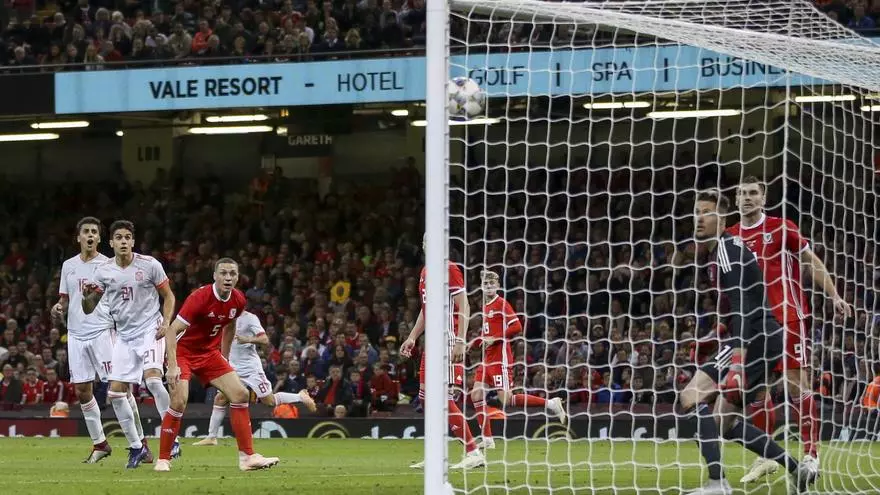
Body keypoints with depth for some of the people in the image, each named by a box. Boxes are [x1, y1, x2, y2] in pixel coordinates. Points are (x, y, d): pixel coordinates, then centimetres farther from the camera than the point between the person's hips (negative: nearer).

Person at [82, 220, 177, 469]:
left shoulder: (149, 265, -6)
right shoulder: (103, 271, 1)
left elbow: (168, 295, 4)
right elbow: (88, 309, 6)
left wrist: (166, 322, -12)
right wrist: (87, 296, -17)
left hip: (149, 329, -4)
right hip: (124, 334, 4)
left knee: (152, 378, -27)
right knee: (116, 391, -2)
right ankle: (136, 446, 11)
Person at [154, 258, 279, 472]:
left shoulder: (238, 300, -5)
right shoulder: (200, 297, -25)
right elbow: (173, 330, -26)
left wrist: (224, 358, 20)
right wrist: (173, 366, -33)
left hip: (210, 354, 6)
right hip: (183, 352, -6)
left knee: (240, 394, -4)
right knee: (179, 402, -22)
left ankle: (247, 456, 1)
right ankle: (163, 460, -8)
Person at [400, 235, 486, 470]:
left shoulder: (449, 270, -10)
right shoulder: (426, 272, 19)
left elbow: (464, 307, -15)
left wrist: (460, 342, -22)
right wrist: (413, 337, 23)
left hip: (448, 341, -10)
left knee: (443, 397, -15)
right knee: (427, 397, 9)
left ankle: (473, 452, -12)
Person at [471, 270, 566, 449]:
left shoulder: (501, 304, -7)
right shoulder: (485, 306, 18)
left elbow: (516, 327, -17)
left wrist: (494, 339, -18)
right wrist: (480, 341, 13)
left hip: (501, 358, -9)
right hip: (487, 359, 9)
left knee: (506, 399, -13)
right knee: (476, 395, 1)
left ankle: (551, 404, -4)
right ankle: (487, 439, 5)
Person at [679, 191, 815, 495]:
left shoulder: (726, 250, -13)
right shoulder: (712, 253, 18)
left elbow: (742, 308, -24)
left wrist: (739, 360, -33)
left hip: (755, 339, -10)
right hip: (761, 341, 10)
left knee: (691, 398, -17)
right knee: (723, 420, 11)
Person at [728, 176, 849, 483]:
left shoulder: (781, 228, -2)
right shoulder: (730, 237, 10)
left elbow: (812, 263, 3)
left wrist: (834, 297, -4)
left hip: (788, 317, -5)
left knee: (797, 383, -8)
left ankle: (811, 455, -5)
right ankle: (766, 458, 13)